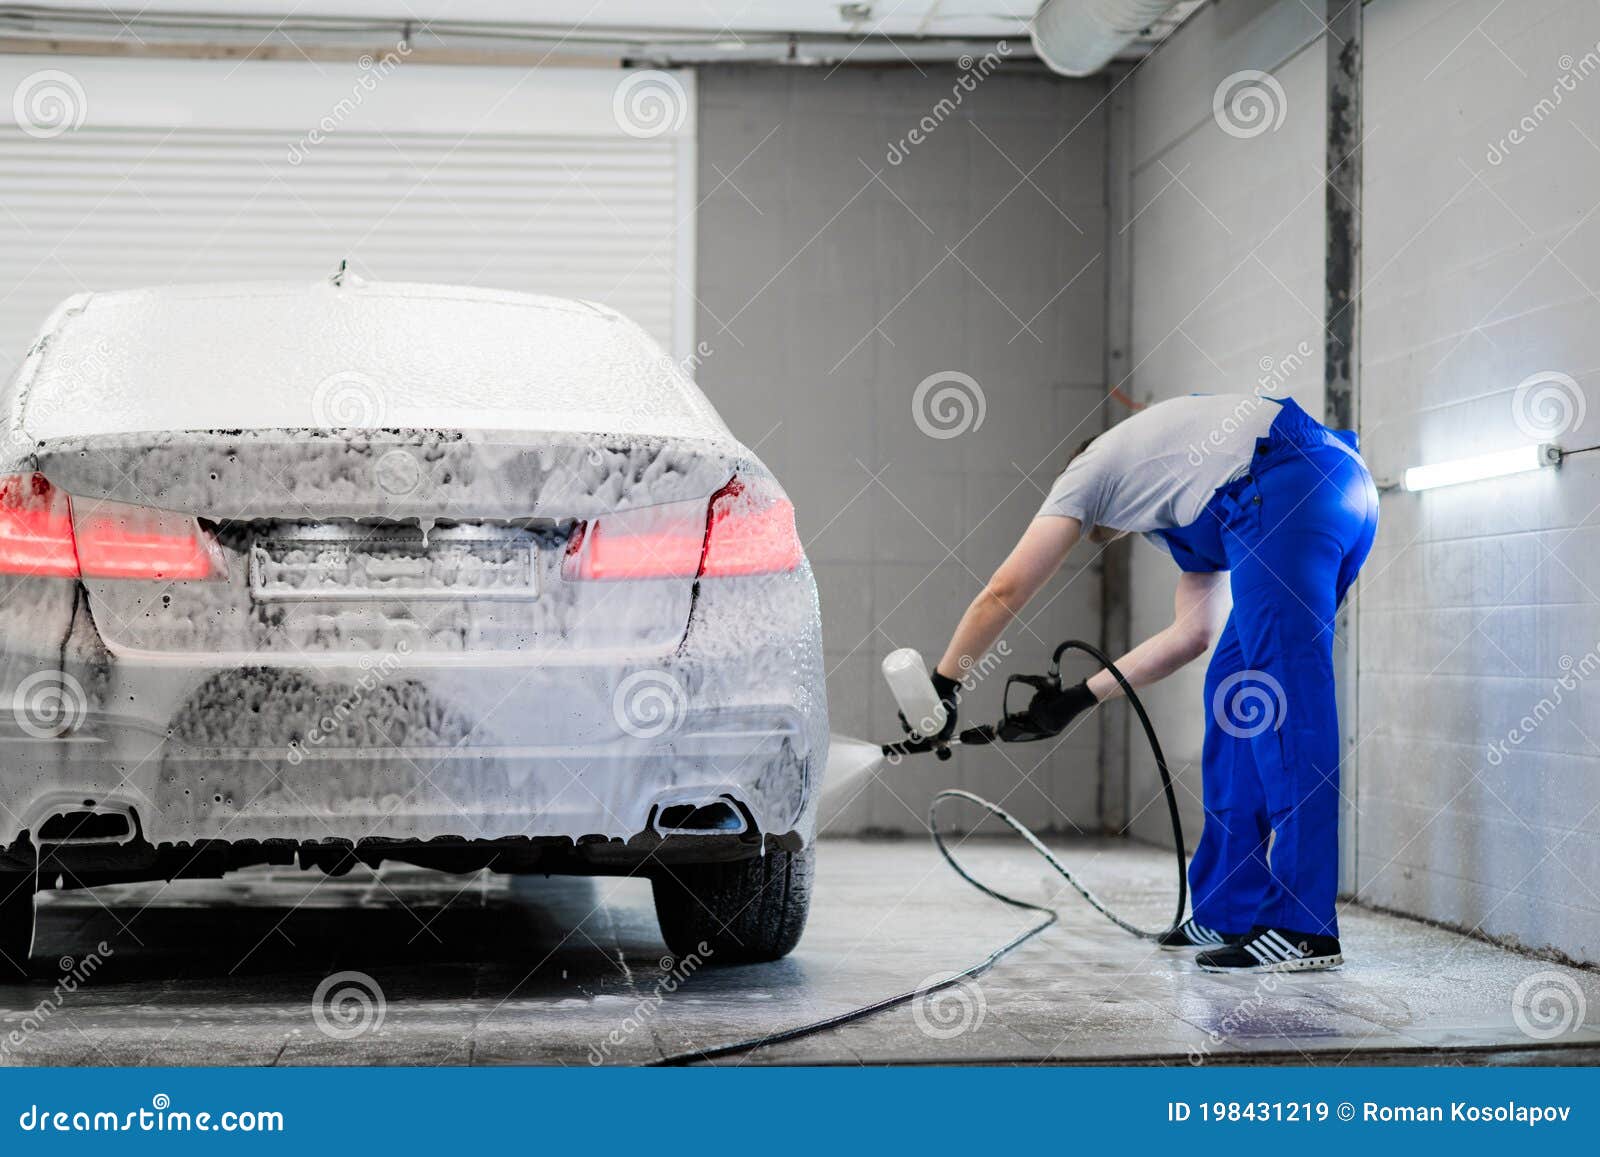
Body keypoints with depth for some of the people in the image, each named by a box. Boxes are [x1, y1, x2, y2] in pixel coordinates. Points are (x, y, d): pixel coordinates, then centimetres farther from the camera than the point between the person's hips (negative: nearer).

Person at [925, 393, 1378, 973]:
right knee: (1237, 692, 13)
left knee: (1288, 707, -11)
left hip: (1285, 486, -9)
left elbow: (1003, 592, 16)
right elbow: (1192, 632, 33)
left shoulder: (1088, 471, 20)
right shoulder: (1178, 518, 39)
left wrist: (943, 685, 25)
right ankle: (1230, 909, 15)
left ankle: (1305, 928, -14)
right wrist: (1079, 696, 36)